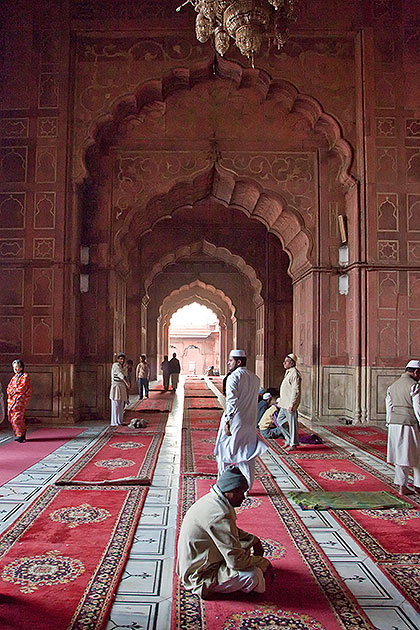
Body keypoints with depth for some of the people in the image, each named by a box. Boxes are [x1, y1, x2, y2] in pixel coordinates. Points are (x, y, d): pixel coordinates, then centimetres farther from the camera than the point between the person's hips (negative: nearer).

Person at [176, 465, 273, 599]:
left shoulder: (212, 499, 0)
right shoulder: (220, 515, -31)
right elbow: (236, 561, -29)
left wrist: (254, 540, 5)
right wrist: (264, 562, -13)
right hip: (199, 577, -10)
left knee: (248, 543, 15)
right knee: (253, 575, -25)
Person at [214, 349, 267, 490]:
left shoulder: (233, 377, -13)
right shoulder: (255, 378, 9)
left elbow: (232, 401, -22)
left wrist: (227, 422, -22)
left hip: (234, 421, -6)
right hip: (250, 423, 6)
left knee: (224, 452, 10)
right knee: (247, 455, 12)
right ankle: (246, 487, 15)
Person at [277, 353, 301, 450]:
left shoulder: (294, 373, -16)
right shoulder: (288, 372, 15)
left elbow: (295, 390, -21)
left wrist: (291, 404, -24)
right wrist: (281, 400, 23)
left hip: (290, 404, -11)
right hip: (284, 404, 11)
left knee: (292, 423, -1)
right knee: (279, 420, 16)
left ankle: (293, 443, 9)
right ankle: (289, 439, 23)